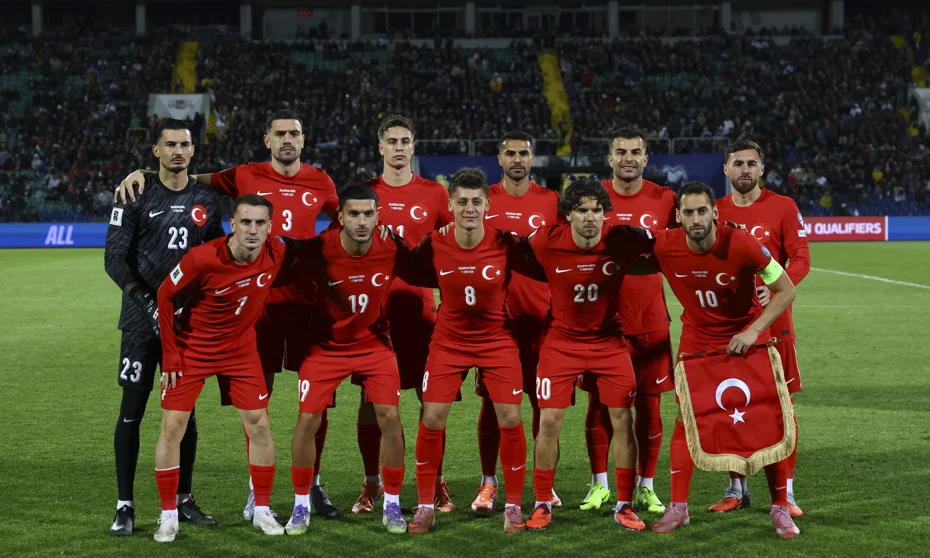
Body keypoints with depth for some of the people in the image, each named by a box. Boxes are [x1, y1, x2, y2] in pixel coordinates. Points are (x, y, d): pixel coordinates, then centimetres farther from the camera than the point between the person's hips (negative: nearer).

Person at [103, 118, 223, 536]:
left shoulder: (206, 200, 8)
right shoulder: (136, 195, -3)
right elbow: (114, 258, -7)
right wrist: (147, 301, -17)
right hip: (142, 321, -3)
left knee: (184, 410, 9)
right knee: (132, 411, -3)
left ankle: (183, 500, 19)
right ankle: (125, 506, 2)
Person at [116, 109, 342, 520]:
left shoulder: (319, 182, 6)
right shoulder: (245, 177, 2)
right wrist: (142, 174, -5)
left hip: (308, 297, 1)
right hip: (258, 297, -1)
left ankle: (312, 484, 16)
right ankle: (257, 487, 16)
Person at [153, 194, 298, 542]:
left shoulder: (278, 253, -18)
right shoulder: (203, 258, -27)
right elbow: (165, 296, -14)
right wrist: (170, 355, -12)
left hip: (241, 349, 3)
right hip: (193, 348, -3)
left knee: (258, 424, 0)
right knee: (172, 425, -4)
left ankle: (262, 510, 14)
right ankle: (168, 516, 7)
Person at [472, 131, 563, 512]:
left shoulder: (552, 202, 5)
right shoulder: (483, 201, 4)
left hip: (540, 316, 0)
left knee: (544, 400, 2)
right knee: (491, 399, 3)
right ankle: (488, 483, 11)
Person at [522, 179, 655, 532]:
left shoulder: (621, 240, -15)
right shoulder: (545, 243, -18)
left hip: (609, 340, 1)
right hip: (561, 340, -1)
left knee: (623, 419, -1)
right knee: (549, 421, -3)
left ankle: (624, 505, 12)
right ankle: (542, 504, 13)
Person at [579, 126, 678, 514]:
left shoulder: (665, 200, 2)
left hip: (650, 321, 0)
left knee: (649, 403, 3)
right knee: (599, 402, 3)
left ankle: (645, 486, 15)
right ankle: (599, 484, 15)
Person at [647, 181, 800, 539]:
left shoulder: (741, 244, -26)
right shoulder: (664, 246, -19)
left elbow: (786, 291, -16)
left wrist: (753, 331, -22)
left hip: (746, 338, -2)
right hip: (696, 340, 2)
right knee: (685, 421, 0)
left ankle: (780, 509, 9)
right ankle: (678, 509, 10)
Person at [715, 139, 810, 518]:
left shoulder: (783, 207, -1)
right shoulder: (715, 211, 8)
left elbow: (800, 259, -6)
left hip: (773, 320, -3)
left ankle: (786, 491, 6)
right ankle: (736, 488, 18)